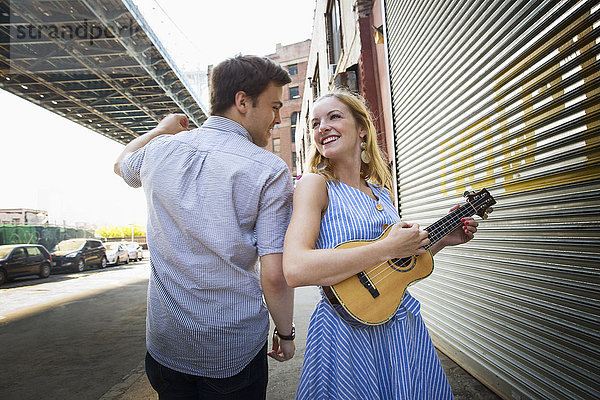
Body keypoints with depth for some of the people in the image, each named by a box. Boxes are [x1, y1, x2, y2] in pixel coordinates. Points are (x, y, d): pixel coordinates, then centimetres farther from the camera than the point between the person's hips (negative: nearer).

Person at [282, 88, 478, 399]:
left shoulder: (381, 190, 6)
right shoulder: (315, 184, -13)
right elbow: (295, 270, -30)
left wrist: (441, 240, 5)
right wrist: (388, 248, -24)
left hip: (404, 324, 7)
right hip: (348, 335, -6)